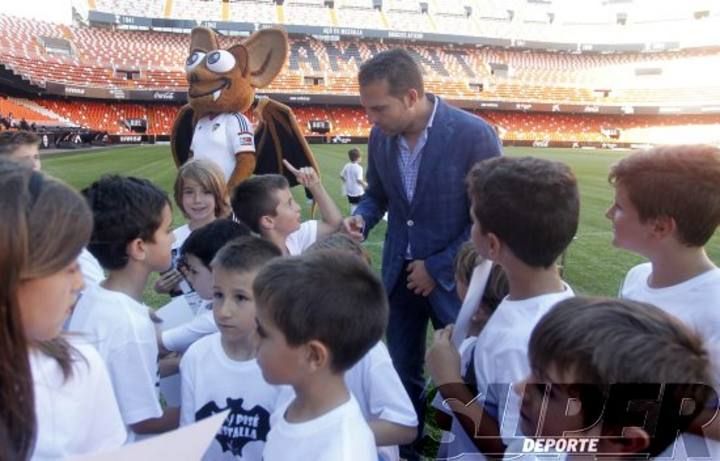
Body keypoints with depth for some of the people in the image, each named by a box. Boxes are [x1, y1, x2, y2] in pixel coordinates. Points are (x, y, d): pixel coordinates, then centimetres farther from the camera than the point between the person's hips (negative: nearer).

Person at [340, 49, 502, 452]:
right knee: (402, 372, 17)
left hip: (454, 276, -4)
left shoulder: (474, 135, -20)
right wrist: (361, 218, -11)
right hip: (399, 273, 5)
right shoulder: (381, 137, -4)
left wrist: (438, 268, -13)